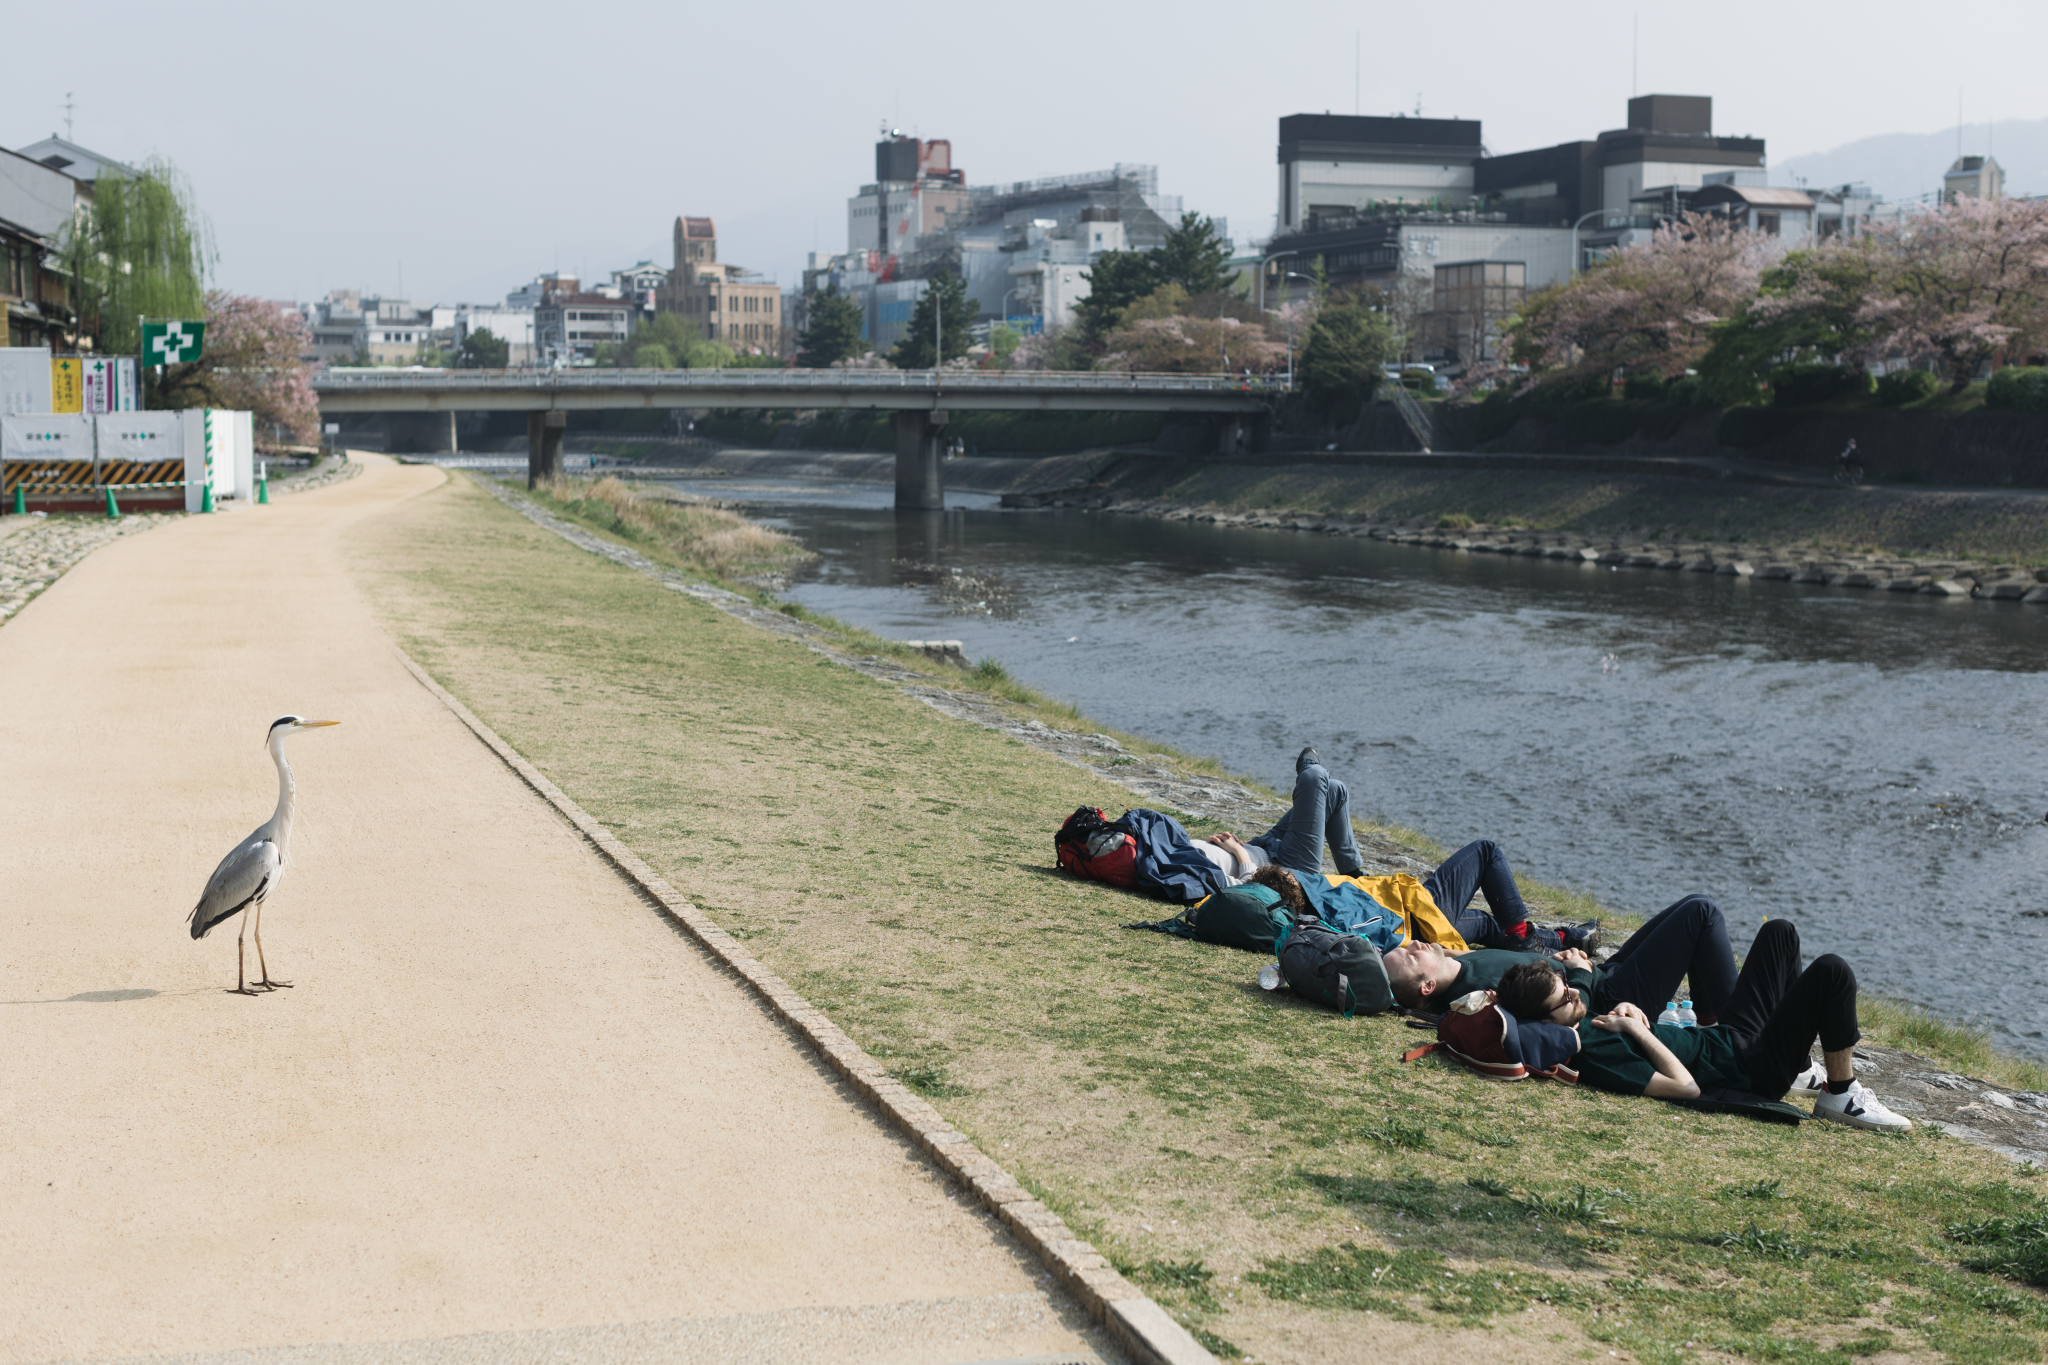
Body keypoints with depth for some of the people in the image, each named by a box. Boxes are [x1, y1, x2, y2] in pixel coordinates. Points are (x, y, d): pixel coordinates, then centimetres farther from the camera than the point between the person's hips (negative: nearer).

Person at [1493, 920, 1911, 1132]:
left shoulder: (1579, 1021, -2)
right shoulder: (1591, 1056, -31)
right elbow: (1685, 1086, -29)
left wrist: (1628, 1010, -4)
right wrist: (1637, 1030, -21)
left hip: (1727, 1037, 10)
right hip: (1753, 1071, -10)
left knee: (1779, 932, 22)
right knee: (1831, 972, -20)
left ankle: (1800, 1067, 28)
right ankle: (1842, 1096, -2)